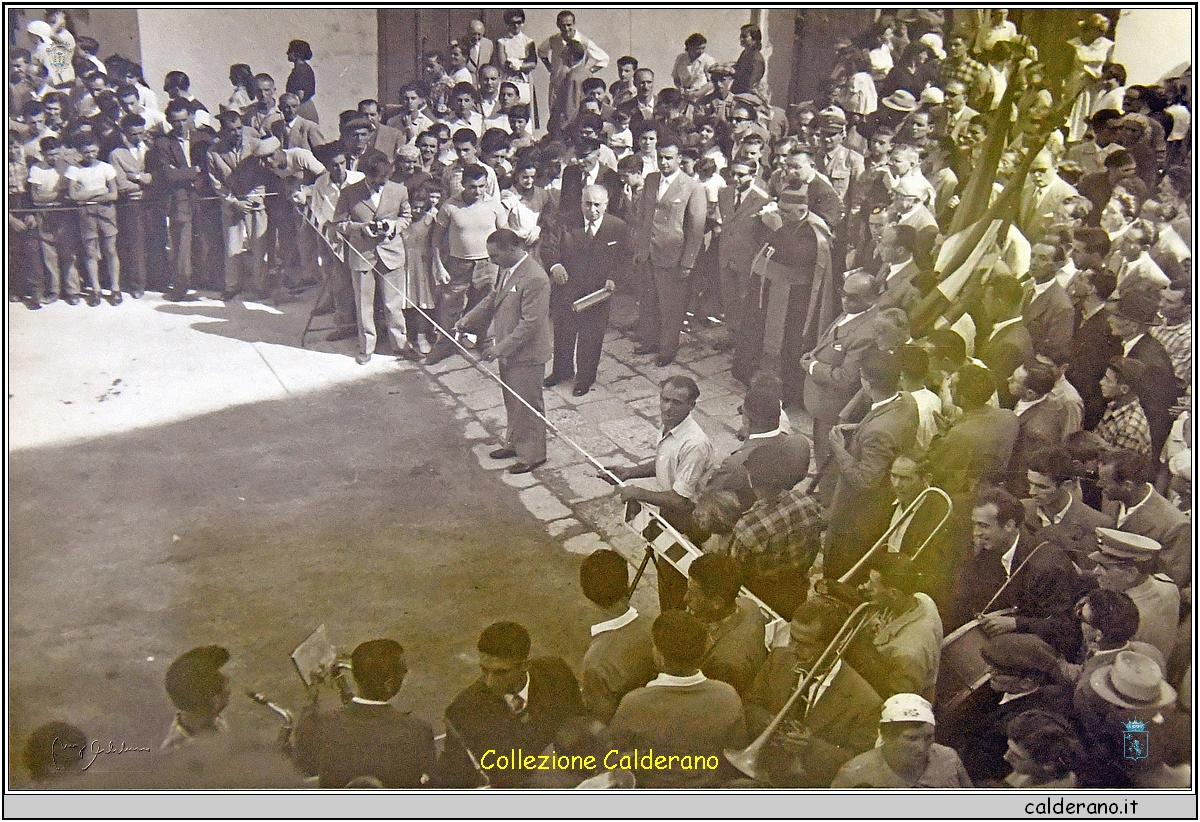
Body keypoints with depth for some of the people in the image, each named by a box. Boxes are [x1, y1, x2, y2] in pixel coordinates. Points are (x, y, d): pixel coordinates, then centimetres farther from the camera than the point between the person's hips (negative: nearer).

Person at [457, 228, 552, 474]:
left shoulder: (535, 278, -27)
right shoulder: (506, 269, 3)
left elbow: (530, 323, -27)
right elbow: (493, 298, 17)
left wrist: (501, 347, -25)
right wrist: (468, 320, 5)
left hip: (526, 354, -9)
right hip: (508, 352, 9)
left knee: (528, 406, 5)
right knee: (512, 402, 23)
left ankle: (533, 454, 20)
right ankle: (514, 443, 40)